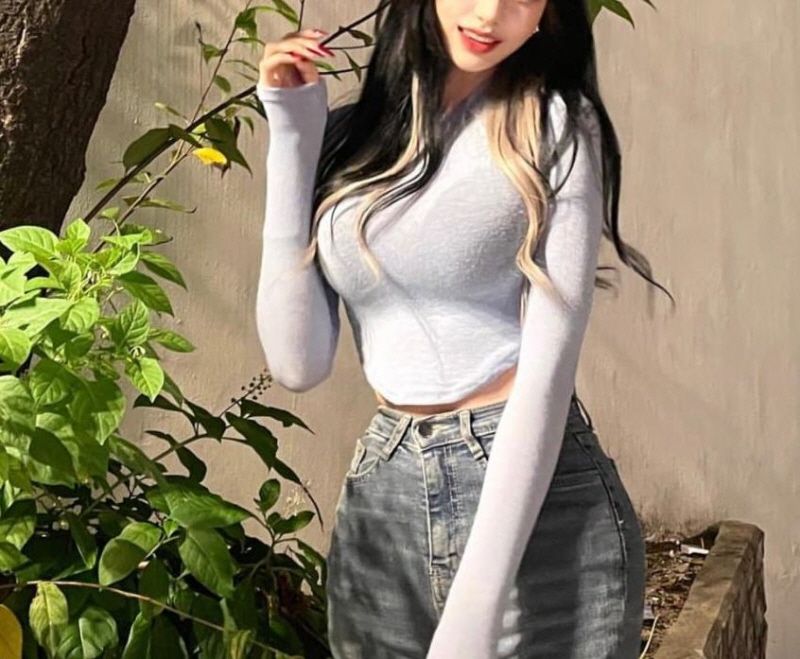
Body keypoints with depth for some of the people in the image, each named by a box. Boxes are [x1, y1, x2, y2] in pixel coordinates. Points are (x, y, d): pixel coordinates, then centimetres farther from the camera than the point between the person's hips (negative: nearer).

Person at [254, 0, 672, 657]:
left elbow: (548, 371, -12)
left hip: (539, 506, -4)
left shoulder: (554, 128, -6)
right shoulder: (351, 135, 5)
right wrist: (292, 136, -4)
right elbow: (299, 363, -4)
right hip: (380, 501, 4)